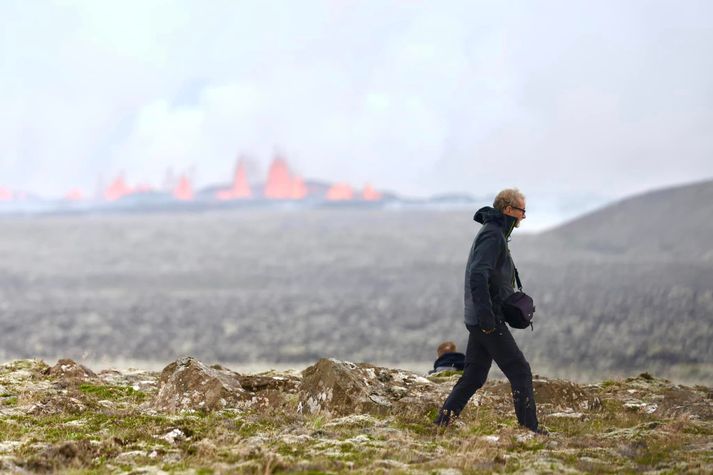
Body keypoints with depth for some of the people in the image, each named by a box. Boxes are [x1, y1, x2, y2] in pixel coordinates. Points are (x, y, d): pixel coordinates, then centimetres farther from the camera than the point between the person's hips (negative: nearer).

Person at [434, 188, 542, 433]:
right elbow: (478, 276, -25)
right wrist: (487, 317, -27)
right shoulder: (492, 235, -14)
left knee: (473, 376, 11)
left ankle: (443, 421, 8)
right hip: (489, 320, -10)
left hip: (479, 320, 10)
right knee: (520, 371, -5)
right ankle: (529, 428, -3)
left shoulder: (495, 233, 19)